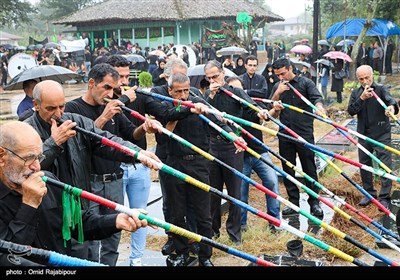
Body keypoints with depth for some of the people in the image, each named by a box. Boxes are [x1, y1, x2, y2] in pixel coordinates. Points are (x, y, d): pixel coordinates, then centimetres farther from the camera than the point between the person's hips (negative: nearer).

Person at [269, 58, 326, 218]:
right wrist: (277, 93, -9)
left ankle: (314, 203, 10)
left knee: (309, 169, 1)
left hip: (304, 133, -4)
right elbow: (270, 110, 7)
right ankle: (293, 202, 19)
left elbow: (316, 97, -14)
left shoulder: (306, 83, 2)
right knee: (288, 170, 8)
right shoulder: (277, 87, 13)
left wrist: (318, 106, -38)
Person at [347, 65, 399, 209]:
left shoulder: (381, 89, -4)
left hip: (382, 134, -4)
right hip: (363, 135, 4)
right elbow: (351, 111, -6)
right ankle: (369, 193, 27)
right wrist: (362, 98, -20)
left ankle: (384, 198, 2)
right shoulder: (356, 93, 6)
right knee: (364, 165, 12)